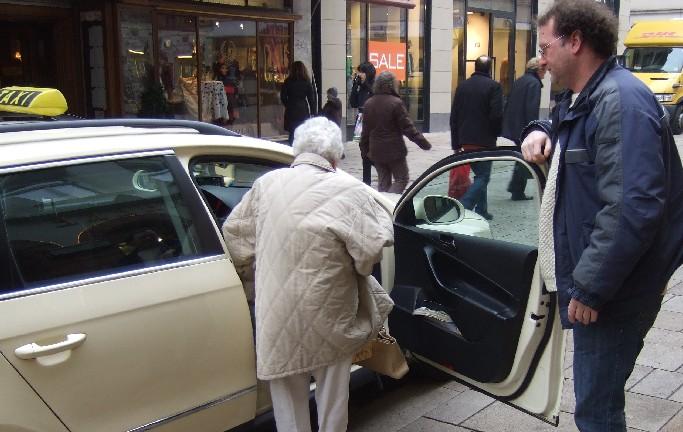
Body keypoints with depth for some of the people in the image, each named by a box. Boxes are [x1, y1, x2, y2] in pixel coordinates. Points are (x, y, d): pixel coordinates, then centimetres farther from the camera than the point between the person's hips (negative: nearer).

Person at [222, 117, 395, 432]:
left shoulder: (266, 184, -1)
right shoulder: (349, 190, -13)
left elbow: (234, 232, 6)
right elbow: (375, 247, -16)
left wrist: (250, 273, 21)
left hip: (278, 314, 2)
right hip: (328, 314, -2)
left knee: (289, 395, 17)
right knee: (332, 391, 18)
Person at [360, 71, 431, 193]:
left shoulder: (368, 103, 5)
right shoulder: (396, 103, -14)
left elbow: (366, 130, 10)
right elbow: (407, 128, -14)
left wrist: (364, 150, 19)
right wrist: (424, 143, -7)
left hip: (376, 151, 6)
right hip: (394, 151, -6)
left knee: (383, 182, 14)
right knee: (402, 180, 6)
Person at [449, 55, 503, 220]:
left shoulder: (462, 85, 9)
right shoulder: (494, 86, -8)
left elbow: (454, 116, 9)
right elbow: (497, 115, -15)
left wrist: (456, 143, 12)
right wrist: (495, 134, 4)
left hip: (465, 140, 6)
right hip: (484, 141, -6)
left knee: (480, 175, 18)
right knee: (483, 177, -2)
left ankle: (481, 210, 19)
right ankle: (463, 208, -18)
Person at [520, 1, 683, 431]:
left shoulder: (620, 99, -19)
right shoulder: (581, 100, 12)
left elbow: (633, 209, -28)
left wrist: (590, 287, -24)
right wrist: (540, 132, 10)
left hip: (613, 291, -10)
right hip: (591, 281, 10)